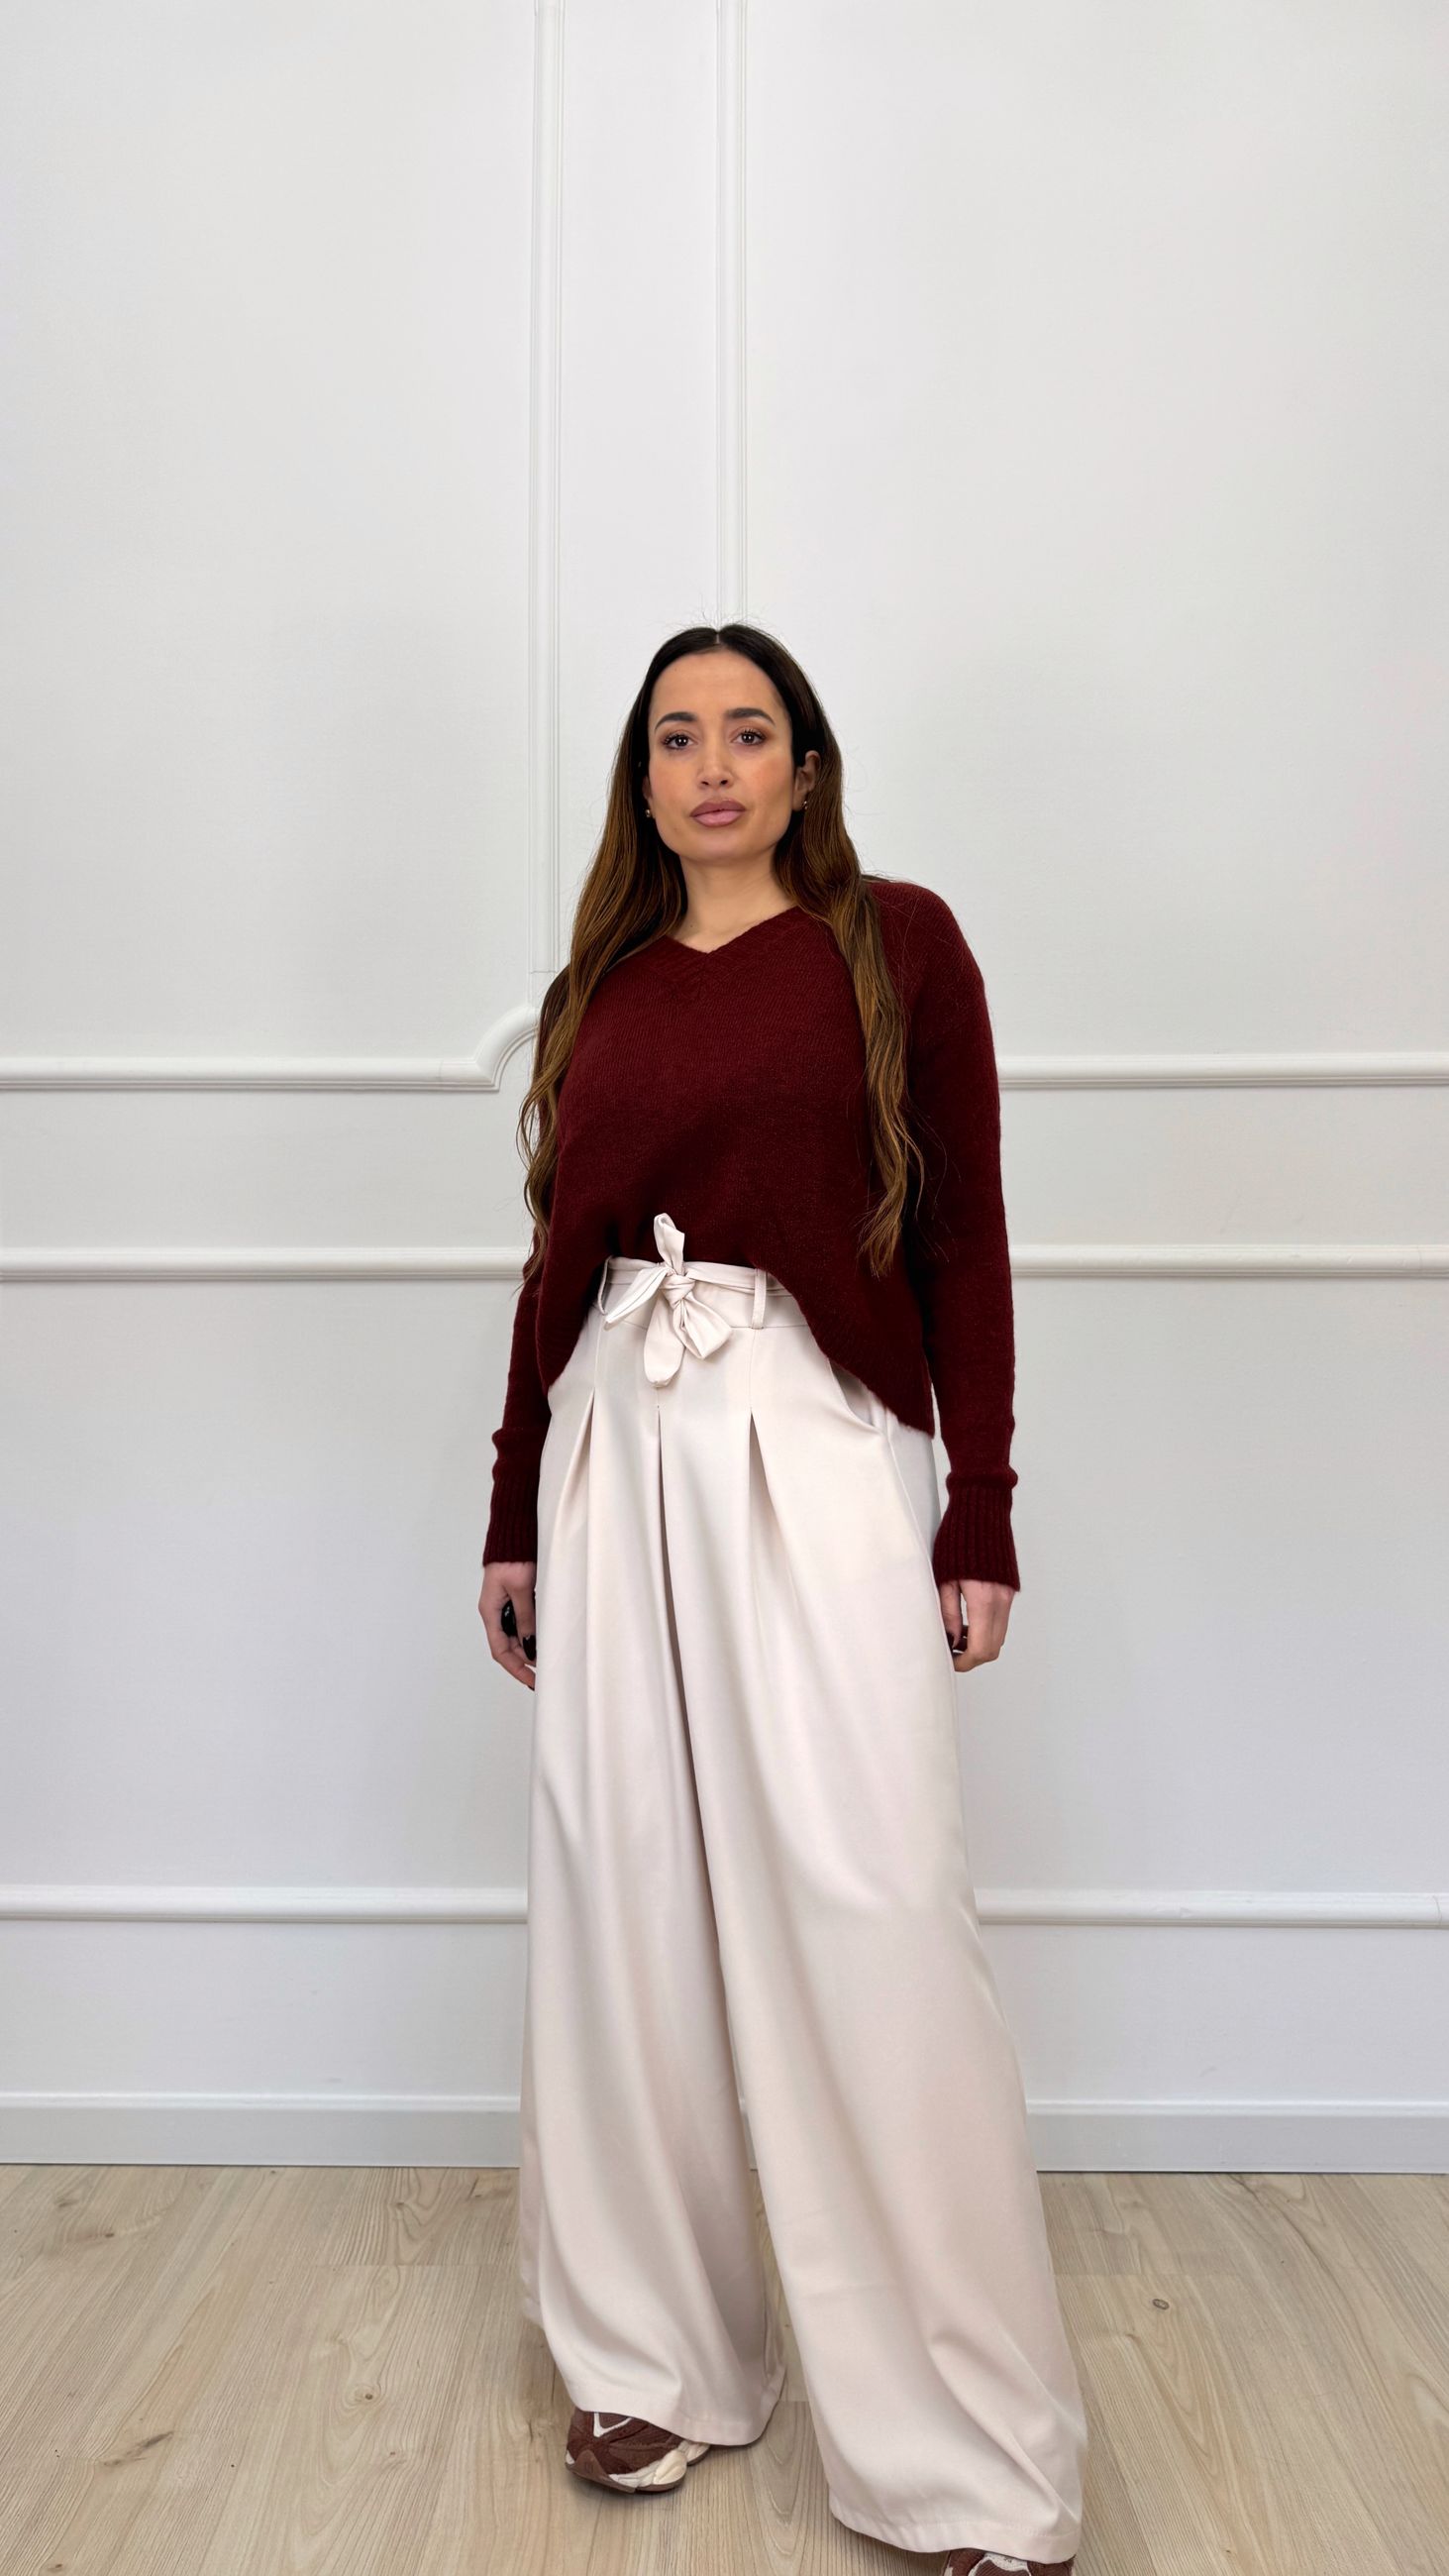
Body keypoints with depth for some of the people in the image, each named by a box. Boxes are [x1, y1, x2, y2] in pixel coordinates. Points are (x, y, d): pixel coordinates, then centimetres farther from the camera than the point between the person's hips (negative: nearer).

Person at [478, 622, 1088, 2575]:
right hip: (615, 1445, 5)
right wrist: (514, 1518, 14)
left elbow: (962, 1240, 0)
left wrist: (982, 1517, -5)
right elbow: (554, 1263, 15)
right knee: (626, 1900, 9)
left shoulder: (897, 943, 3)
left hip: (820, 1448, -4)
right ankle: (660, 2355, 28)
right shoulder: (598, 990, 13)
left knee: (872, 1911, -6)